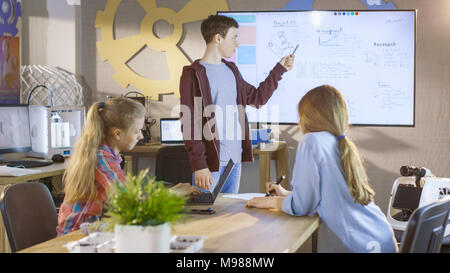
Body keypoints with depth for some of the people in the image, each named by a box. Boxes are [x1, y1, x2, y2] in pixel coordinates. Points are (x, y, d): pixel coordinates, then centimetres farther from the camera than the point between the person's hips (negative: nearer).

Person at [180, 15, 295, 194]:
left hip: (235, 160, 7)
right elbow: (189, 123, -14)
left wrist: (280, 69, 25)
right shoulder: (193, 74, -9)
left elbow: (257, 98, 27)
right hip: (210, 163, -7)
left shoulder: (231, 70, 15)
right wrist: (199, 165, -20)